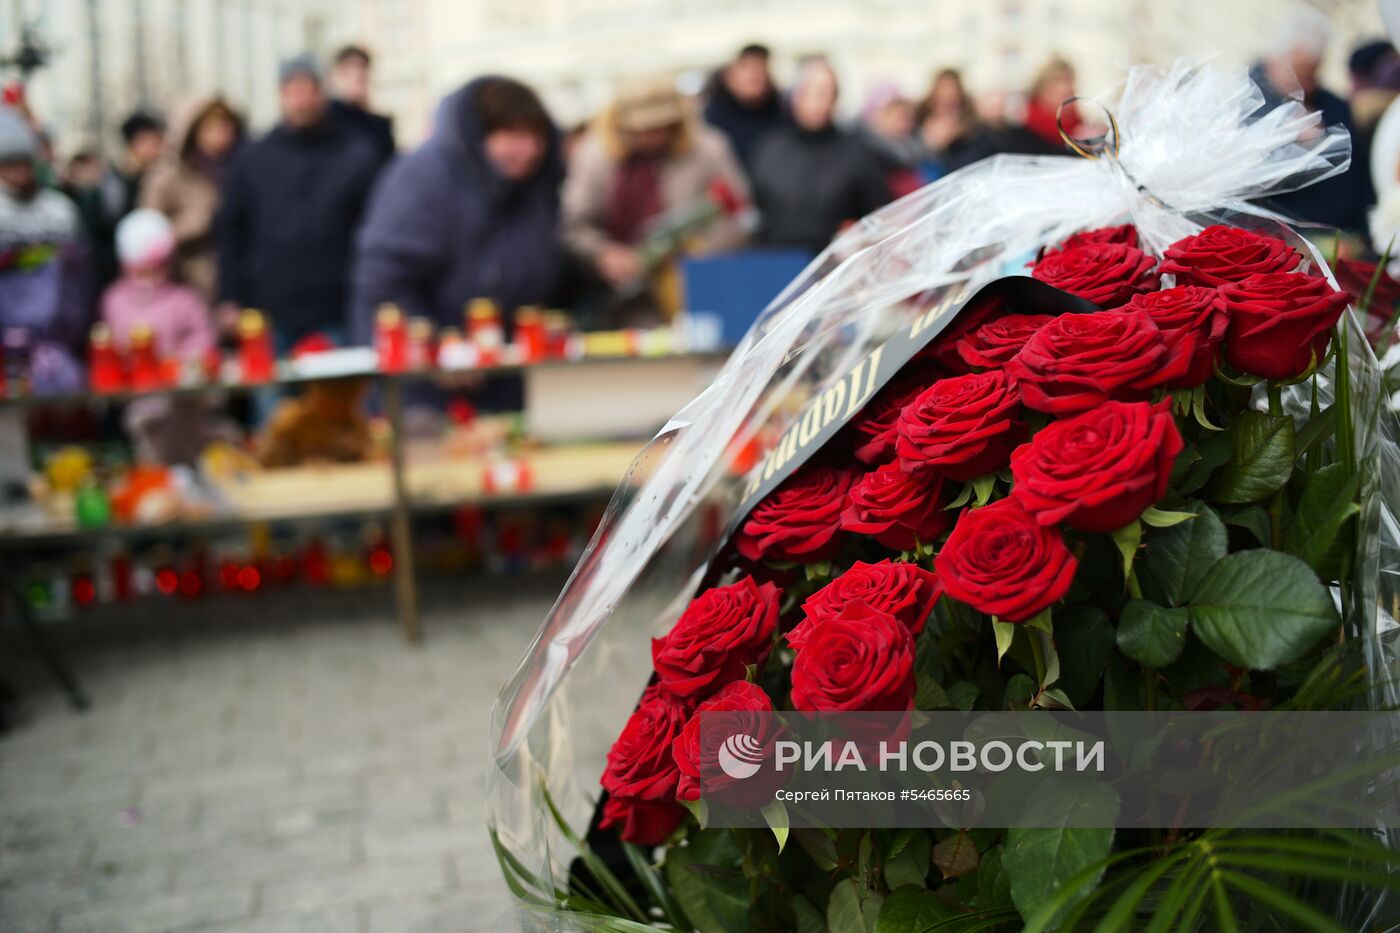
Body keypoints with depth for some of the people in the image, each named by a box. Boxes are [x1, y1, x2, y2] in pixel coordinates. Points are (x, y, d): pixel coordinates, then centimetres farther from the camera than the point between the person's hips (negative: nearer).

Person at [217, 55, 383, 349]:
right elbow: (229, 232, 12)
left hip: (335, 319, -1)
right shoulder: (252, 159, 10)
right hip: (270, 318, 2)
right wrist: (231, 300, 4)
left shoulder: (359, 156, 5)